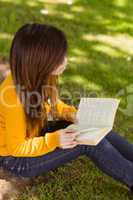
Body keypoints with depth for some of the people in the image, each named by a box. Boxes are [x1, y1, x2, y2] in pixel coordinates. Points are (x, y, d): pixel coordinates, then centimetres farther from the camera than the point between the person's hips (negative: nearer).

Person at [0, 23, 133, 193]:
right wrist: (54, 140, -35)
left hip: (35, 134, 7)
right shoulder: (14, 96, -35)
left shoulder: (34, 76, -14)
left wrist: (72, 113, -10)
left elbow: (50, 102, 6)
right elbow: (16, 147, -24)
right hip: (15, 158, -7)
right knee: (89, 142, -20)